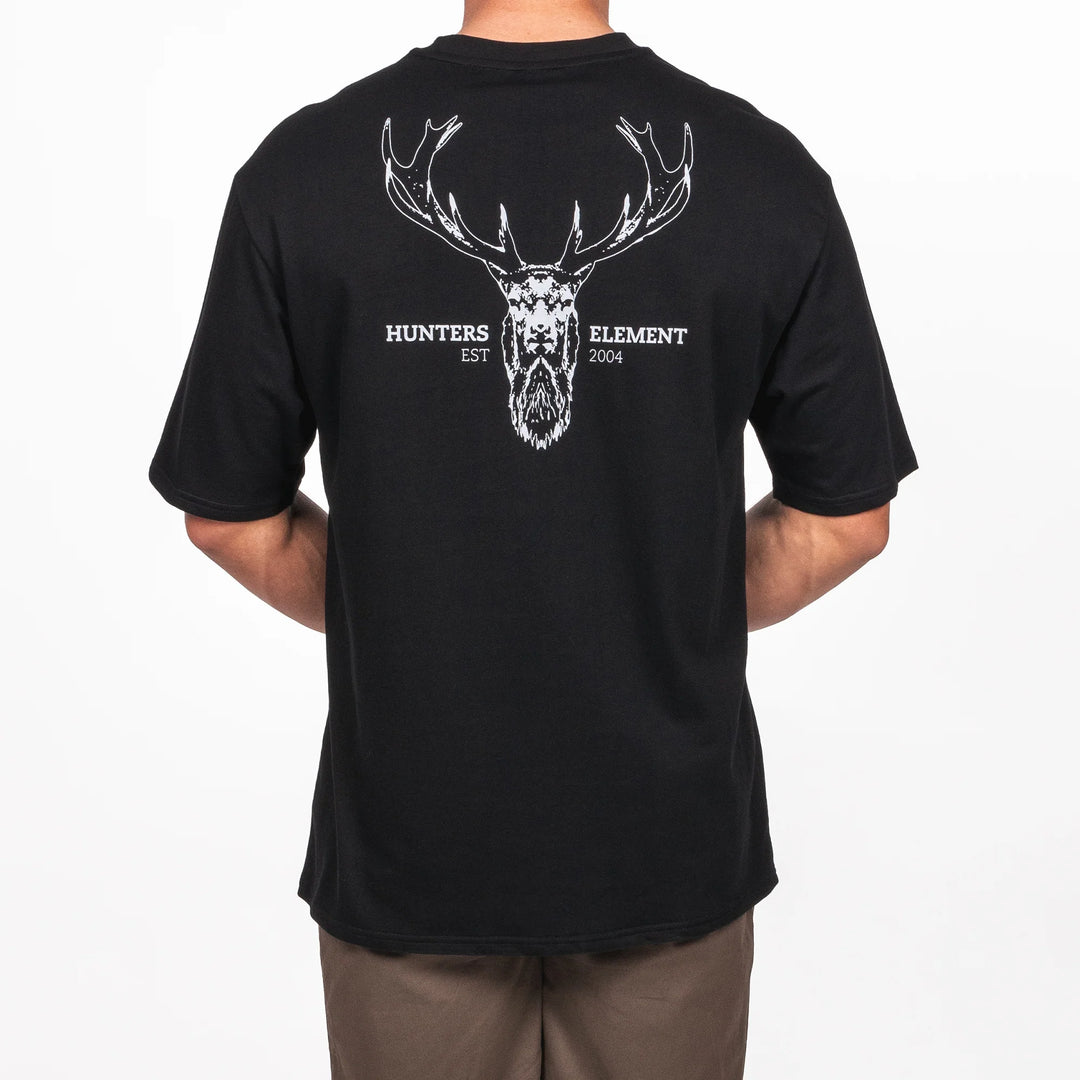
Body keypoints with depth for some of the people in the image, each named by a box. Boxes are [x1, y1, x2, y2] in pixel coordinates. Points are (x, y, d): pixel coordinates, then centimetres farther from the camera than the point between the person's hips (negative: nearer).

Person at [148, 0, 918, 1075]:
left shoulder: (301, 171, -12)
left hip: (408, 834, 0)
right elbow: (846, 518, -4)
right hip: (672, 831, 1)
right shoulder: (765, 171, -11)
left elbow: (229, 516, -4)